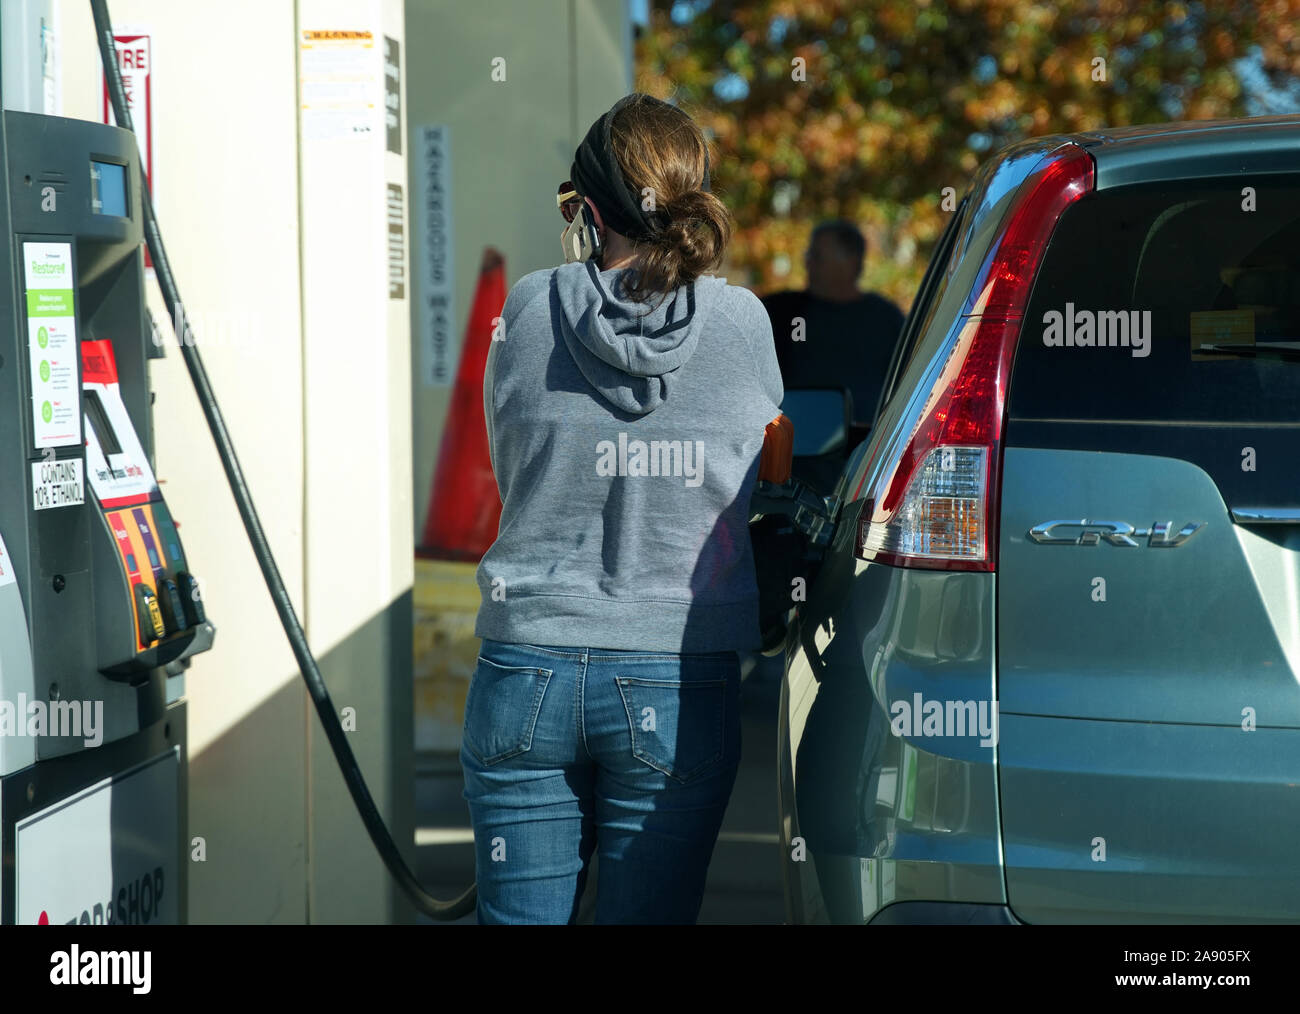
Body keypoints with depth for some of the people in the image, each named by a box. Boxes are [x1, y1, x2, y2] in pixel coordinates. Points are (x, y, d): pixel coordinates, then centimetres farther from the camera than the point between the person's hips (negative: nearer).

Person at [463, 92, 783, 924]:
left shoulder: (532, 310, -4)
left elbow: (509, 470, 9)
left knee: (520, 913, 8)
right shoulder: (743, 325, -4)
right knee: (647, 914, 7)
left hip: (527, 671, 0)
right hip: (678, 690, 0)